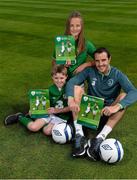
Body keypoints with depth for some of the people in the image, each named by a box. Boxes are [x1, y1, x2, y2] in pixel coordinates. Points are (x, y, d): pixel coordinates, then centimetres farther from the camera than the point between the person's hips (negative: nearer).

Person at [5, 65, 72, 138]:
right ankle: (19, 117, 14)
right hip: (49, 113, 2)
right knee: (33, 127, -14)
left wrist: (57, 110, -17)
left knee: (47, 131, -26)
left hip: (61, 117, -2)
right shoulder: (51, 89, 0)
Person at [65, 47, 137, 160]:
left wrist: (117, 106, -41)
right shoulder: (90, 71, -4)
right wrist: (71, 100, -37)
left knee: (124, 96, -26)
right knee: (76, 88, -19)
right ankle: (79, 135, -33)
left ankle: (100, 138, -38)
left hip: (107, 113, -1)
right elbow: (71, 82, -16)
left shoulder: (117, 74, -9)